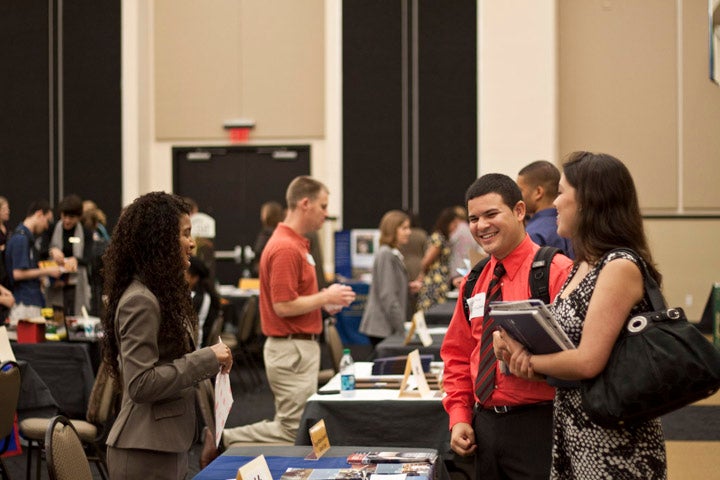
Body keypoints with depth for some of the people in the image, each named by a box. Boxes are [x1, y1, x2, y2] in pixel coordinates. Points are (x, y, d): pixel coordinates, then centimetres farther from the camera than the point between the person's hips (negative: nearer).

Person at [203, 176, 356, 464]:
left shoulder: (296, 244, 14)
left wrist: (326, 300, 10)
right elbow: (283, 306, -23)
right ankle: (223, 440, 0)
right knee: (293, 431, -7)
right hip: (291, 350, -11)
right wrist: (326, 298, -13)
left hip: (301, 346, 11)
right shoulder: (285, 248, -19)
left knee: (291, 426, 14)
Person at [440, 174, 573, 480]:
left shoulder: (557, 272, -9)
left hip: (538, 428, -6)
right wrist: (459, 417, 7)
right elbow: (457, 355, 17)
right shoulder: (474, 282, 12)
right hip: (483, 425, 6)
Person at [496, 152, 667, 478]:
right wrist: (510, 339, -6)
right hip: (571, 433, 8)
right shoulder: (583, 266, 11)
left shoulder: (620, 267, -17)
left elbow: (588, 362, -23)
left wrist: (527, 358, -8)